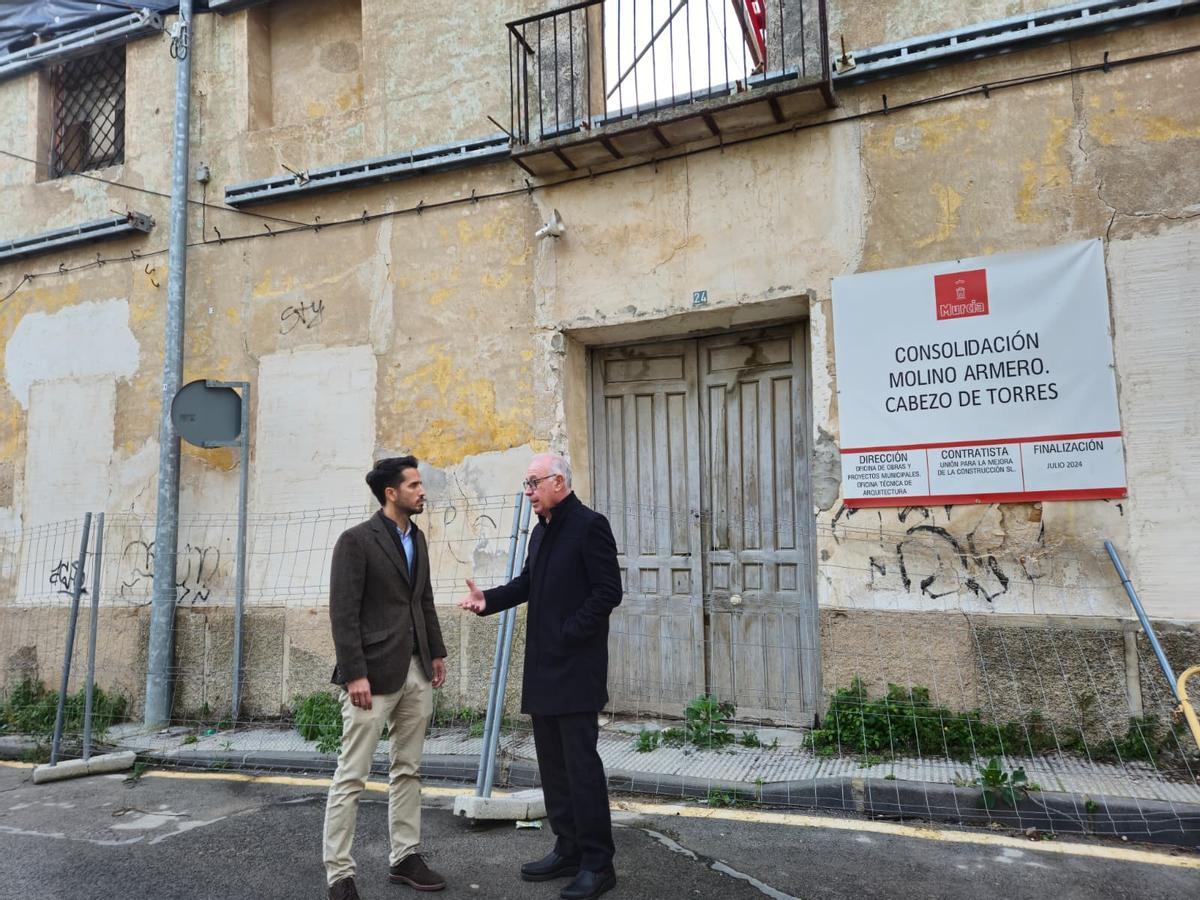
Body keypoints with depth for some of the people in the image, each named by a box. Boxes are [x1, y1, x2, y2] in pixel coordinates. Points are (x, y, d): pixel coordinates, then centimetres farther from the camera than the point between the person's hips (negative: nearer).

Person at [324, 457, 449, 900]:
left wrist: (436, 652, 14)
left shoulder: (417, 538, 12)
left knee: (407, 770, 14)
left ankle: (405, 858, 25)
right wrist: (355, 674, -18)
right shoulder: (356, 540, -11)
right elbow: (343, 613, -14)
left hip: (416, 671, 8)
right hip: (374, 674, -7)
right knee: (351, 776, 0)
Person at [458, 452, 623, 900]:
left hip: (576, 667, -9)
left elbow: (608, 591, -16)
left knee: (581, 763, -4)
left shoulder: (589, 525, -11)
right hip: (543, 667, 9)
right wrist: (489, 599, 2)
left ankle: (597, 864, 7)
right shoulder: (541, 531, 16)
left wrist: (569, 633, -17)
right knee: (552, 762, 15)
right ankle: (568, 850, 27)